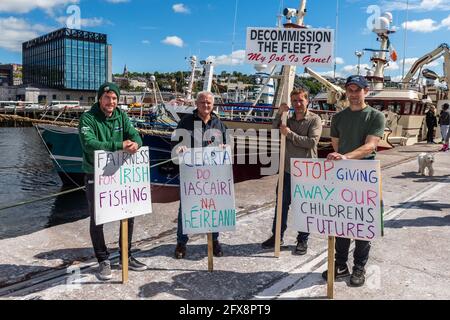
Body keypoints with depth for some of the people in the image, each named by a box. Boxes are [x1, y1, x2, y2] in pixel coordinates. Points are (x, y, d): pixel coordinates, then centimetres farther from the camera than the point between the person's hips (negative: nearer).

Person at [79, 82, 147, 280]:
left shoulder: (121, 116, 4)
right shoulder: (88, 119, -12)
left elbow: (135, 135, -4)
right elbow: (89, 143, -27)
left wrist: (135, 144, -29)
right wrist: (120, 145, -34)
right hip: (95, 176, -5)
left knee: (129, 215, 11)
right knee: (97, 220, 4)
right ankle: (103, 261, 23)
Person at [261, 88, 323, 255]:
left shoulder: (314, 119, -5)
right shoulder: (288, 119, 10)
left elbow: (312, 142, -17)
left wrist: (290, 133, -17)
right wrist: (279, 114, -13)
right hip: (287, 169, 5)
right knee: (281, 204, 13)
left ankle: (303, 240, 22)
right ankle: (277, 236, 28)